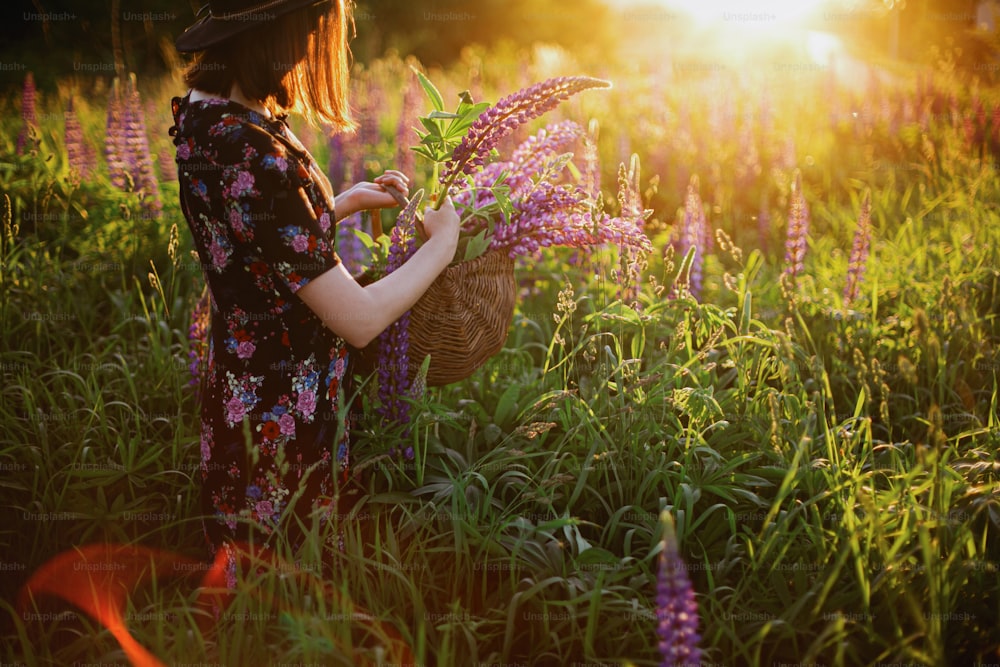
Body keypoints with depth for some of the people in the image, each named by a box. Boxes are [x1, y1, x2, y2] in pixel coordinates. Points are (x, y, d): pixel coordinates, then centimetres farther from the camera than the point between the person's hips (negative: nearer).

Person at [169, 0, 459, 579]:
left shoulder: (202, 112, -2)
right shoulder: (253, 154, -32)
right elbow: (360, 320, -25)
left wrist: (352, 200, 14)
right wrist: (440, 245, -11)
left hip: (240, 375, 9)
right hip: (284, 415, -9)